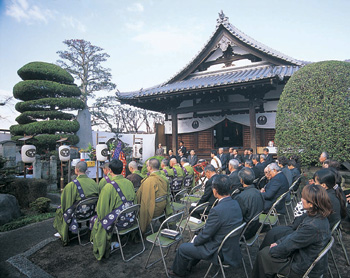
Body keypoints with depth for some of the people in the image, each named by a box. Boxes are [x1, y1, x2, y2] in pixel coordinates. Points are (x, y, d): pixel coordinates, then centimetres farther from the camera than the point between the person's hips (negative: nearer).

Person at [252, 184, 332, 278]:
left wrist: (272, 250, -7)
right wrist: (278, 242, 4)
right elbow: (296, 234, 5)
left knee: (263, 255, -1)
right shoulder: (319, 217, -5)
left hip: (306, 269, -8)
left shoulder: (312, 227, -34)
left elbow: (288, 246, -23)